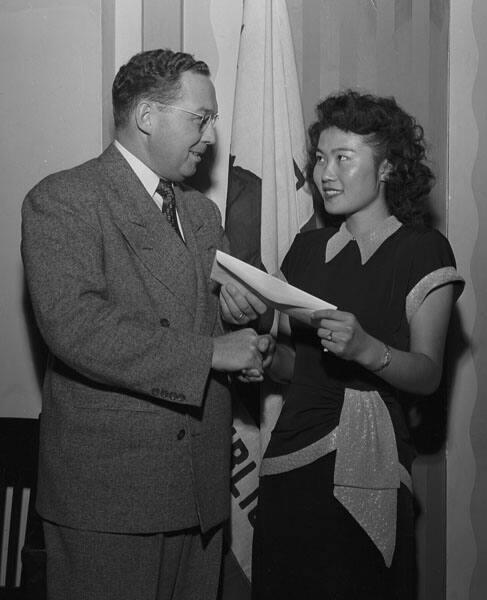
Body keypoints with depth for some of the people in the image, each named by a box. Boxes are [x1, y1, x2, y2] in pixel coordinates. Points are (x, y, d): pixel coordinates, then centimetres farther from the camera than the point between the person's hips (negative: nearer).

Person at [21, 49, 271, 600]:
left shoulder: (202, 212, 18)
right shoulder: (61, 201, -8)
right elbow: (75, 326, -22)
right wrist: (209, 354, -20)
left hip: (201, 487, 7)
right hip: (105, 492, -7)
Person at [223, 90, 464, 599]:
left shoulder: (423, 251, -3)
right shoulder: (308, 247, 11)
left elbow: (428, 374, -10)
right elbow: (289, 364, 13)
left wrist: (366, 349, -28)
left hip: (365, 464, -4)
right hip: (291, 451, 5)